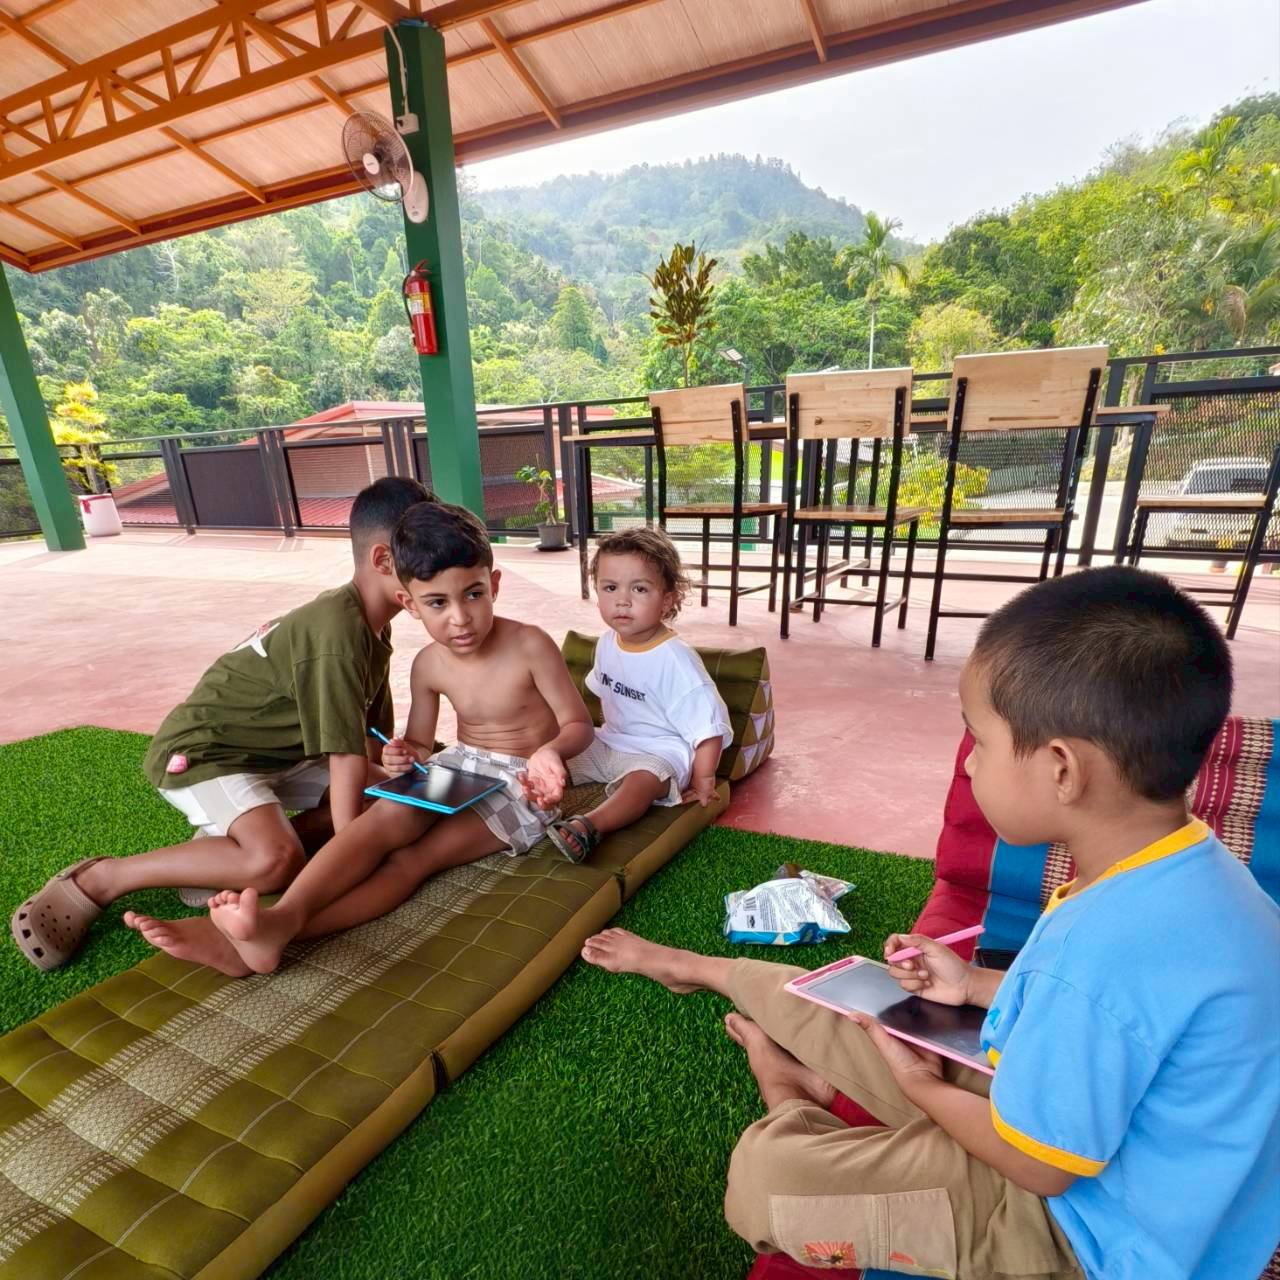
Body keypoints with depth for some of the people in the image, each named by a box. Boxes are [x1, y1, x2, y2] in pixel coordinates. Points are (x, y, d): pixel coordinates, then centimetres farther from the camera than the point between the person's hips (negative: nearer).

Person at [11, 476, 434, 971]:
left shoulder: (373, 630, 1)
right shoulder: (338, 629, -29)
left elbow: (367, 739, 4)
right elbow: (347, 754, -29)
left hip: (272, 752, 10)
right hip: (202, 750, -9)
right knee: (277, 862, -31)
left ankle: (224, 846, 3)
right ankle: (95, 881, -8)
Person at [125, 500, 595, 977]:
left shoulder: (530, 645, -19)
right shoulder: (429, 666, -3)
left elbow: (578, 724, -13)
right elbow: (421, 743, 9)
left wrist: (550, 751, -37)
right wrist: (405, 756, -17)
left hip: (521, 782, -5)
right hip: (459, 765, 5)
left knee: (415, 856, -24)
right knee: (386, 817, -25)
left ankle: (279, 932, -36)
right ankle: (280, 919, -36)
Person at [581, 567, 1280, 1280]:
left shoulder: (1103, 947, -40)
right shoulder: (1192, 865, -9)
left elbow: (1040, 1165, -26)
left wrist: (920, 1085, -7)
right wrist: (978, 985, 7)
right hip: (1071, 1112, 8)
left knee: (764, 1173, -10)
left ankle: (792, 1100, 24)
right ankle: (703, 969, 36)